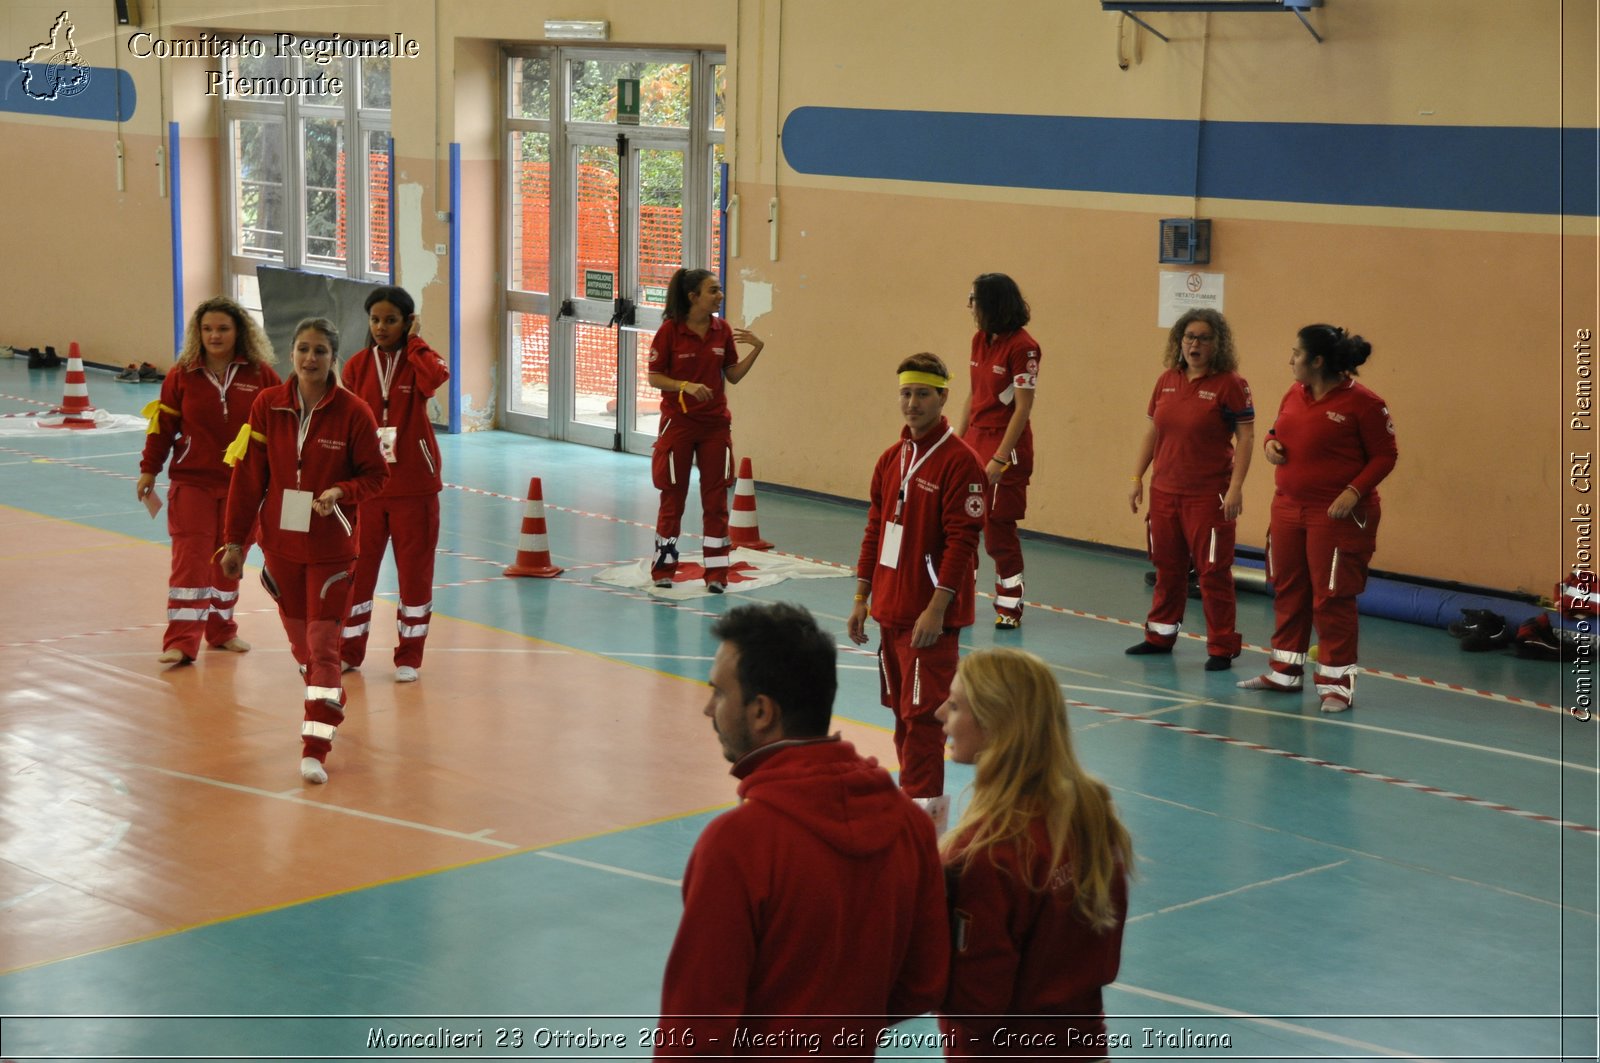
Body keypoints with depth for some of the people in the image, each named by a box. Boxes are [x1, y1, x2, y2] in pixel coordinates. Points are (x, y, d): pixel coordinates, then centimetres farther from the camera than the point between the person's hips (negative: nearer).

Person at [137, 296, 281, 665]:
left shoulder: (260, 374, -1)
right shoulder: (182, 375, -2)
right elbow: (163, 424, 2)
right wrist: (149, 469, 1)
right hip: (192, 482, -1)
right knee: (190, 558, -8)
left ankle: (221, 630, 28)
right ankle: (180, 641, -8)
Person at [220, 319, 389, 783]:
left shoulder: (353, 412, -11)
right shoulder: (268, 406, -3)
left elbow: (376, 473, -3)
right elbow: (248, 475, 2)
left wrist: (342, 492, -23)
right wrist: (235, 540, 3)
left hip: (332, 548, -3)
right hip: (282, 543, 3)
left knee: (324, 643, -7)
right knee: (300, 639, 16)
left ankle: (316, 749, -5)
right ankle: (332, 703, 43)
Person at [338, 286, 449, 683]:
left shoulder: (419, 359, -1)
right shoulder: (357, 365, 4)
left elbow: (436, 375, -27)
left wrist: (413, 342, -14)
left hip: (414, 486, -2)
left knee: (415, 570, 4)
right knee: (355, 568, 5)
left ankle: (409, 657, 15)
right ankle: (349, 651, 18)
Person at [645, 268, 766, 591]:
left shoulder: (722, 330, 1)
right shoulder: (670, 330, -11)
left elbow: (733, 375, 7)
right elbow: (654, 377, -9)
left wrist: (756, 350, -5)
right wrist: (686, 386, -24)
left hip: (715, 423, 3)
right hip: (679, 422, -3)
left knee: (716, 498, 4)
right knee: (673, 497, 7)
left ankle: (716, 574, 10)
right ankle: (663, 569, 21)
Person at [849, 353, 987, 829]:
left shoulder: (959, 461, -13)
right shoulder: (891, 459, 11)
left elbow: (962, 541, -17)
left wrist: (936, 608, -20)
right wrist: (862, 599, 14)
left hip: (931, 615, -8)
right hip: (890, 610, 8)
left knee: (922, 710, -6)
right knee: (902, 706, 14)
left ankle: (923, 802, 0)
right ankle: (917, 793, 24)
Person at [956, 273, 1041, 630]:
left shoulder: (1022, 347, -15)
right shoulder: (980, 340, 8)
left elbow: (1023, 407, -16)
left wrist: (1000, 458, -18)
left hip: (1006, 444, -7)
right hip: (975, 439, 7)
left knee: (999, 528, 0)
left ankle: (1010, 607, 13)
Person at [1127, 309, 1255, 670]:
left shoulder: (1230, 384, -9)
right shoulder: (1167, 381, 7)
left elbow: (1246, 437, -12)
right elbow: (1153, 433, 15)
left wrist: (1236, 487, -18)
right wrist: (1137, 477, 11)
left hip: (1209, 496, -6)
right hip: (1165, 491, 6)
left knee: (1213, 571, -1)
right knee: (1167, 567, 17)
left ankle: (1221, 647, 8)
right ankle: (1160, 635, 31)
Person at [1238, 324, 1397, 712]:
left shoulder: (1362, 403, -14)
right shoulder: (1295, 394, 7)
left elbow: (1385, 456, -11)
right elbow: (1280, 429, 22)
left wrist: (1354, 491, -22)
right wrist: (1271, 442, -1)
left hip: (1337, 516, -7)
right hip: (1288, 508, 7)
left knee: (1331, 597, -3)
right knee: (1287, 590, 15)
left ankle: (1337, 683, 7)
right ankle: (1286, 672, 29)